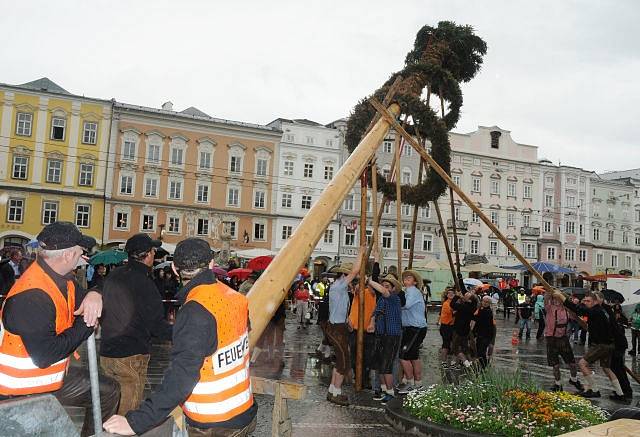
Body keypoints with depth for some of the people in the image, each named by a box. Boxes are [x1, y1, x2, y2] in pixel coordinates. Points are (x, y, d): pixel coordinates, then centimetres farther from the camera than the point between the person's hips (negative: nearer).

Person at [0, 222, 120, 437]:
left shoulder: (62, 279, -2)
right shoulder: (31, 296, -29)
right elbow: (45, 356, -30)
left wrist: (94, 295, -14)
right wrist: (85, 324, -20)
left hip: (54, 376, 9)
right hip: (24, 393, -9)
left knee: (108, 390, 13)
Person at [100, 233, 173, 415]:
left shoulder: (113, 276, 5)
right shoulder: (144, 282, -17)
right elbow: (157, 325, -16)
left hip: (106, 353, 7)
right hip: (132, 356, -7)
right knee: (128, 413, 4)